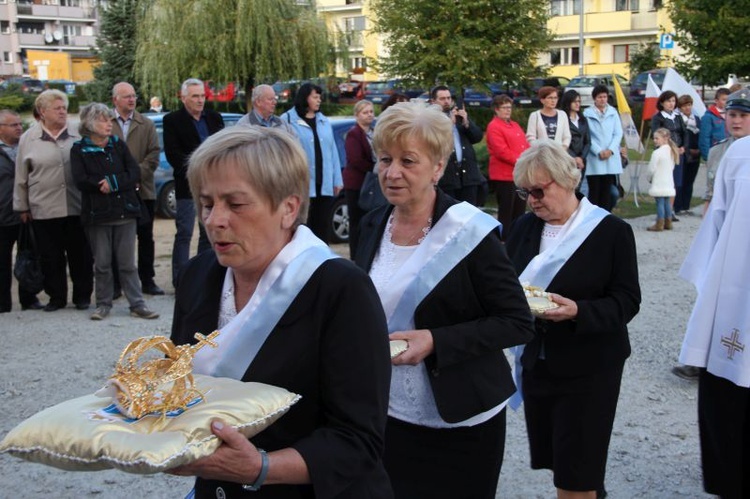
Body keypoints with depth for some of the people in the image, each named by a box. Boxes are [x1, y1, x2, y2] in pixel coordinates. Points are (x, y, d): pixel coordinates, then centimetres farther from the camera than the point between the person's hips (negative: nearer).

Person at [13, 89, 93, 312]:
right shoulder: (29, 139, 4)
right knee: (51, 257, 6)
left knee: (81, 254, 6)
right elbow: (21, 178, 8)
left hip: (76, 207, 0)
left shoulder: (77, 136, 5)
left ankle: (82, 296, 18)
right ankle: (56, 297, 19)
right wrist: (23, 206, 7)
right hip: (44, 209, 0)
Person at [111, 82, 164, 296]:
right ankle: (115, 284, 11)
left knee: (146, 238, 7)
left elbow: (154, 154, 1)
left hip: (142, 190, 2)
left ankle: (147, 280, 17)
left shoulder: (146, 125, 9)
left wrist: (136, 175, -12)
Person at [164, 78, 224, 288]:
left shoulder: (214, 118, 12)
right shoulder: (172, 120, -1)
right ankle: (180, 281, -2)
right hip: (188, 186, -5)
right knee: (184, 233, -5)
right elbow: (173, 154, -9)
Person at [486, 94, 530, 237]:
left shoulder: (515, 125, 19)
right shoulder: (494, 127, -9)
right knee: (506, 212, -4)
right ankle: (504, 240, 2)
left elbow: (525, 145, 16)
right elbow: (502, 152, -17)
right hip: (504, 176, -9)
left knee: (520, 210, 13)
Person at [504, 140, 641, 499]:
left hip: (589, 368, -5)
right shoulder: (524, 227, 6)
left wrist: (577, 311, -28)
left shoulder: (612, 231, -9)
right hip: (536, 360, 5)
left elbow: (627, 302, -11)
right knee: (552, 456, 15)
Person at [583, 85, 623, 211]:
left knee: (607, 191, 6)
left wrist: (610, 150, -8)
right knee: (594, 190, -2)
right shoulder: (587, 113, -3)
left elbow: (618, 133, 6)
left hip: (611, 158, 3)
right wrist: (599, 152, -13)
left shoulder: (613, 112, 9)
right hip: (594, 159, -3)